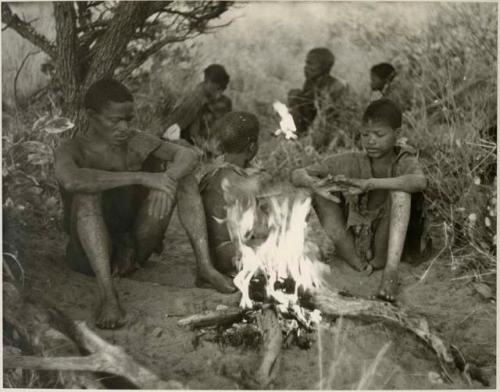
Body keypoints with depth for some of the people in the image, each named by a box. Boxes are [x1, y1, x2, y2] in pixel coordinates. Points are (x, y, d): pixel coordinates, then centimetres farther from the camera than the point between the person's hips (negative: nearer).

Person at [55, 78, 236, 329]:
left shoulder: (137, 142, 0)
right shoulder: (71, 151, -14)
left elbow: (189, 155, -13)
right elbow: (71, 180, -40)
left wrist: (167, 180, -36)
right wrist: (142, 177, -41)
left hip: (133, 245, 4)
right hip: (91, 253, -4)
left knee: (181, 174, -11)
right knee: (87, 194, -34)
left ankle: (205, 266, -17)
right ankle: (106, 294, -43)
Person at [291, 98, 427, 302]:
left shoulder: (404, 162, -5)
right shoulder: (352, 162, -1)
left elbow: (420, 182, -32)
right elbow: (297, 175, -7)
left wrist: (368, 184, -42)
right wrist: (315, 184, -31)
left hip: (386, 245, -2)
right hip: (353, 243, 2)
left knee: (400, 189, -23)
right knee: (320, 192, -14)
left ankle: (391, 271, -33)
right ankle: (358, 266, -21)